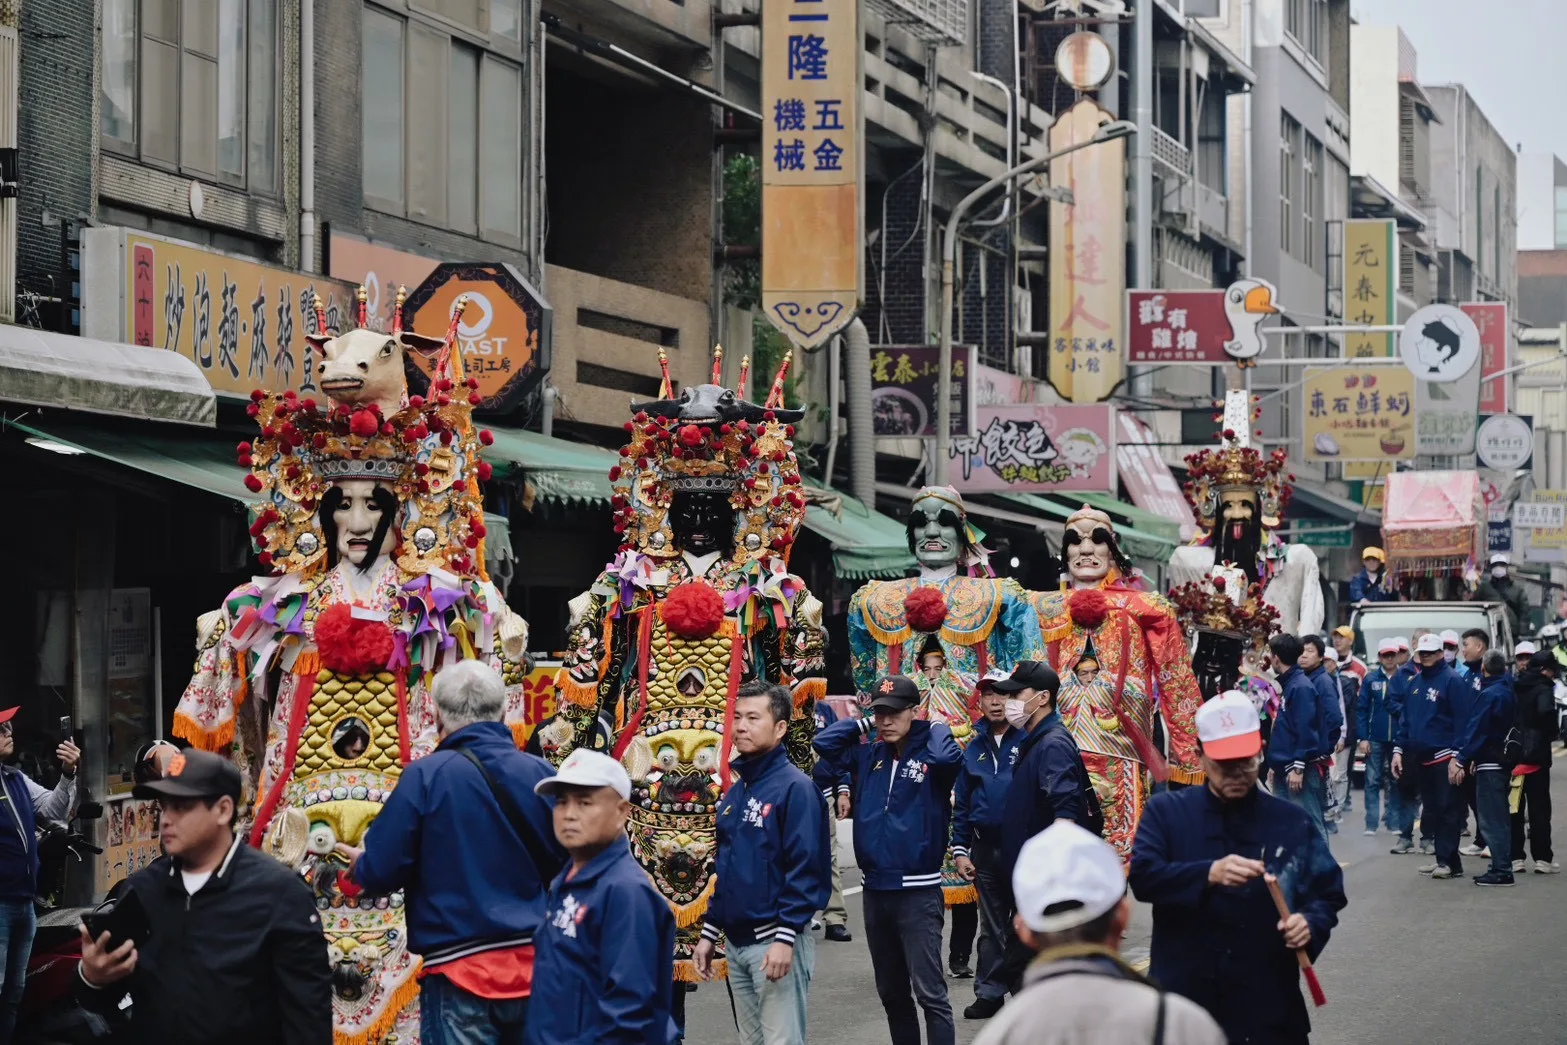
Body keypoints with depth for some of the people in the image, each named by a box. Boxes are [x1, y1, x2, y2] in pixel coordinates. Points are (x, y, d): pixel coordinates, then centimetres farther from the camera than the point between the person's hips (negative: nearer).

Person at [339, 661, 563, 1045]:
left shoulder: (426, 776, -11)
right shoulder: (540, 774, 0)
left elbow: (381, 872, -9)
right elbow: (567, 870, 11)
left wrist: (360, 864, 14)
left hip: (461, 969, -4)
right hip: (534, 964, 4)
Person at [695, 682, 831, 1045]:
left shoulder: (794, 787, -12)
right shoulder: (736, 791, 13)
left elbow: (806, 869, -17)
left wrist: (785, 938, -22)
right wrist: (709, 933, 16)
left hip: (774, 942, -8)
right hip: (736, 942, 8)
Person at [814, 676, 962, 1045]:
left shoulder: (929, 755, -7)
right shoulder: (870, 756, 9)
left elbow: (949, 756, -28)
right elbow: (825, 743, 9)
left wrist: (936, 728, -9)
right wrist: (867, 723, 6)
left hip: (918, 892, -6)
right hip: (875, 890, 6)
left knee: (929, 991, -11)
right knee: (891, 992, 16)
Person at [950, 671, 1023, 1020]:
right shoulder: (974, 748, 10)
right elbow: (961, 804, 14)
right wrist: (960, 849, 8)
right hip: (985, 848, 5)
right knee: (992, 926, 12)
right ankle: (989, 991, 19)